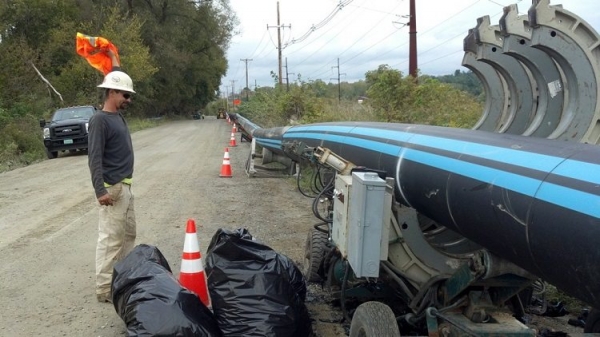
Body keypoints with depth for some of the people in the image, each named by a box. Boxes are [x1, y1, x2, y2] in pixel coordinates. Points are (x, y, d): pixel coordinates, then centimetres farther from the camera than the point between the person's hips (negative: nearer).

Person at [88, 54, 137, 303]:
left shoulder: (118, 116, 11)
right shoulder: (99, 120, -14)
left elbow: (119, 81, 32)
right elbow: (94, 159, -21)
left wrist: (114, 60, 30)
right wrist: (100, 191, -27)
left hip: (126, 187, 10)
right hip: (113, 189, -10)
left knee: (129, 234, 16)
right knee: (110, 239, -7)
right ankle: (105, 289, -1)